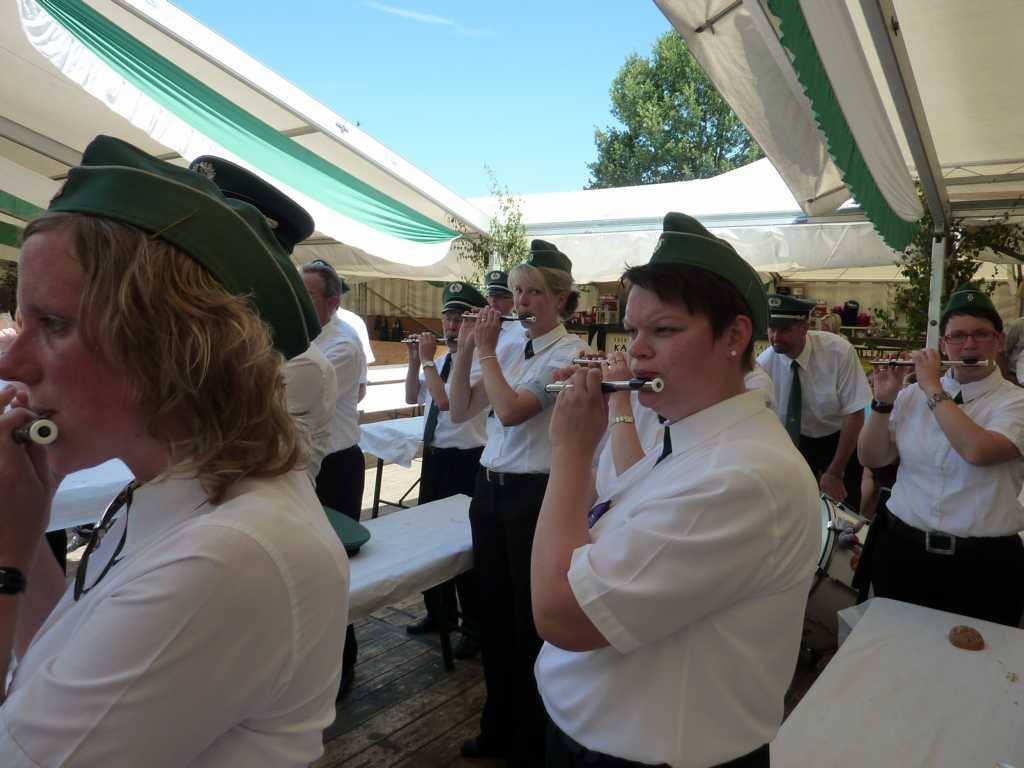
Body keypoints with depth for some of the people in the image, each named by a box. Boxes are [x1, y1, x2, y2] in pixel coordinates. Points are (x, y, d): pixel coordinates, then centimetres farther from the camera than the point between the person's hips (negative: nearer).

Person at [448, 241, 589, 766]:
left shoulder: (570, 353, -11)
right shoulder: (509, 348, 9)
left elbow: (510, 411, -22)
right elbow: (460, 411, 5)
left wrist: (486, 350, -14)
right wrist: (466, 349, -4)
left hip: (534, 493, -7)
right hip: (489, 486, 7)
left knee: (530, 619, 7)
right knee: (492, 609, 17)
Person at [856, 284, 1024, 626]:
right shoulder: (913, 395, 3)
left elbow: (978, 451, -27)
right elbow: (871, 458, 2)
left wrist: (933, 389, -18)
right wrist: (883, 400, -10)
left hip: (983, 563, -3)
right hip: (902, 550, 3)